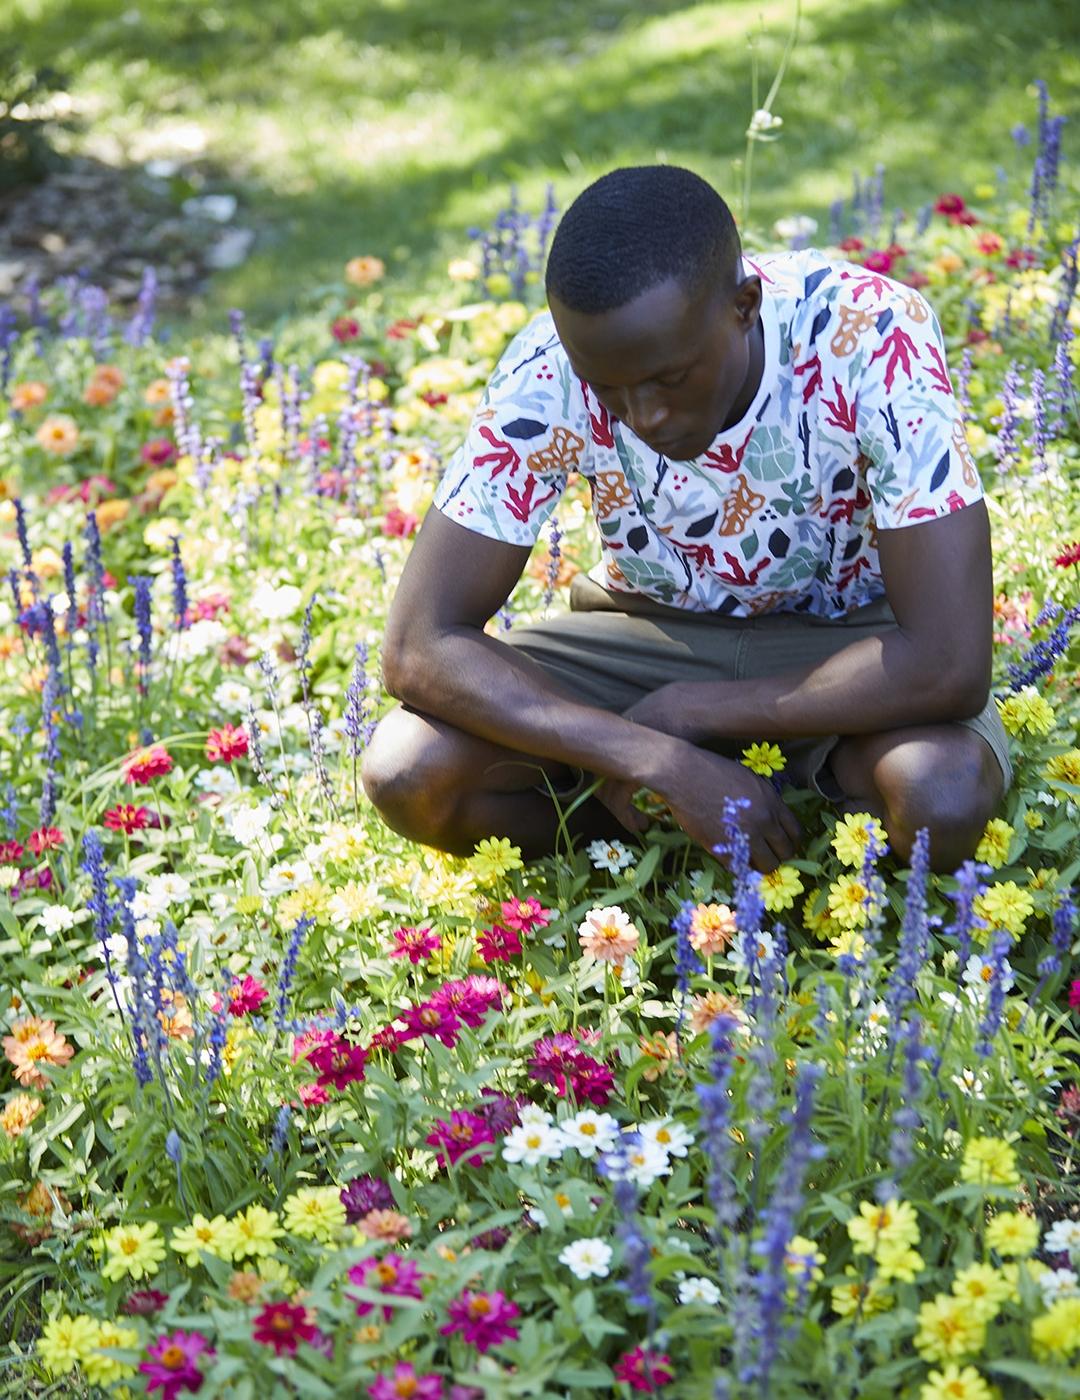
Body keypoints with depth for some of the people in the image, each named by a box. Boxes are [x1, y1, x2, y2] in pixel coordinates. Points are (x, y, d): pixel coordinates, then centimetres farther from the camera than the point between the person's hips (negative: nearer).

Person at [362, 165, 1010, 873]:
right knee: (408, 771, -23)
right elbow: (419, 645, -26)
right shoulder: (552, 368, -25)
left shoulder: (873, 338, -31)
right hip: (652, 627, 2)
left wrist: (682, 712, -29)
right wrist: (663, 760, -37)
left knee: (946, 796, -35)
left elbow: (951, 663, -34)